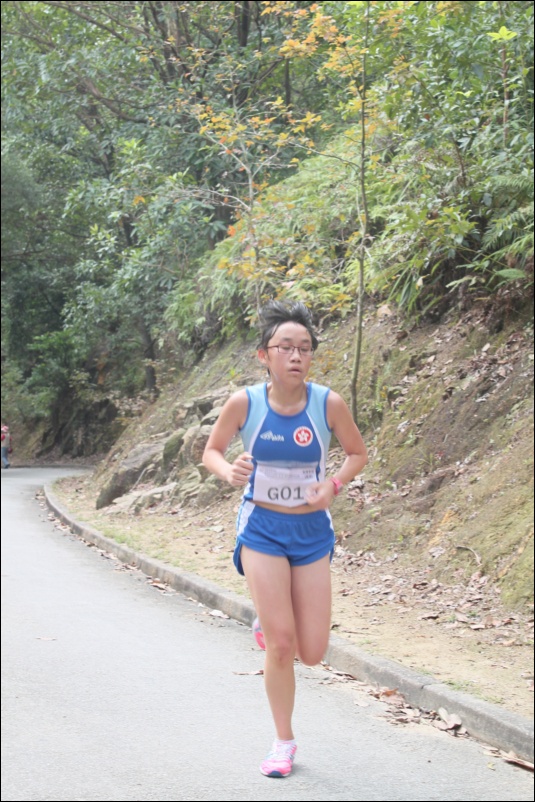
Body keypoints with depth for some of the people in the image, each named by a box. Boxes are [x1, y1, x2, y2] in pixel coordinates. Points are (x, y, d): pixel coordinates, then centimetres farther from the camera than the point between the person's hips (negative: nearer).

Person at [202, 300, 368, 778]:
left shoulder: (329, 403, -12)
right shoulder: (245, 403, -13)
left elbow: (358, 454, 4)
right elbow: (211, 451, 2)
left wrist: (333, 485, -15)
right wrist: (229, 472, -20)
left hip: (312, 532, 2)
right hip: (261, 529, -2)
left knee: (312, 653, 1)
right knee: (280, 646, -7)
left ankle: (271, 620, 37)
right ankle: (284, 743, 15)